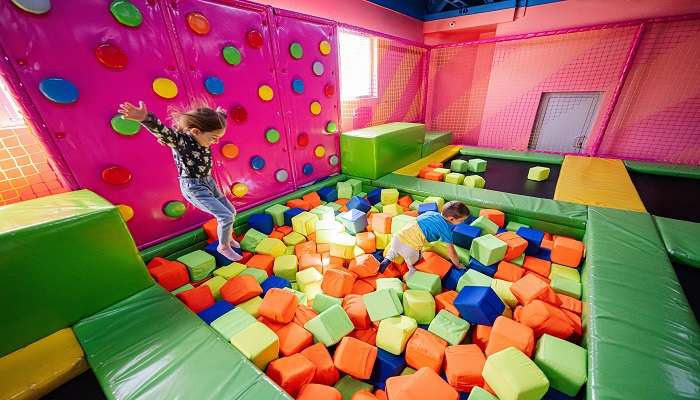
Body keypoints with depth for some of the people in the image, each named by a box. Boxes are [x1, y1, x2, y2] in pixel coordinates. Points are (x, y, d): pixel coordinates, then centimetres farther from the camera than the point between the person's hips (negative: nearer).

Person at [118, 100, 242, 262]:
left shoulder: (201, 136, -1)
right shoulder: (180, 139, -22)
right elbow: (163, 131, -45)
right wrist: (144, 118, -60)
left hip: (208, 181, 8)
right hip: (193, 186, -8)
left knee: (230, 211, 16)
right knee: (225, 216, -12)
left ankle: (228, 237, 41)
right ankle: (224, 247, 13)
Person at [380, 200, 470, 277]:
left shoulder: (430, 212, 16)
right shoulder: (445, 228, 1)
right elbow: (451, 251, 7)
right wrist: (457, 265, 26)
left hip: (397, 237, 3)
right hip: (409, 248, -3)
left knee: (393, 249, 34)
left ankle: (388, 259, 15)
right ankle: (410, 266, 11)